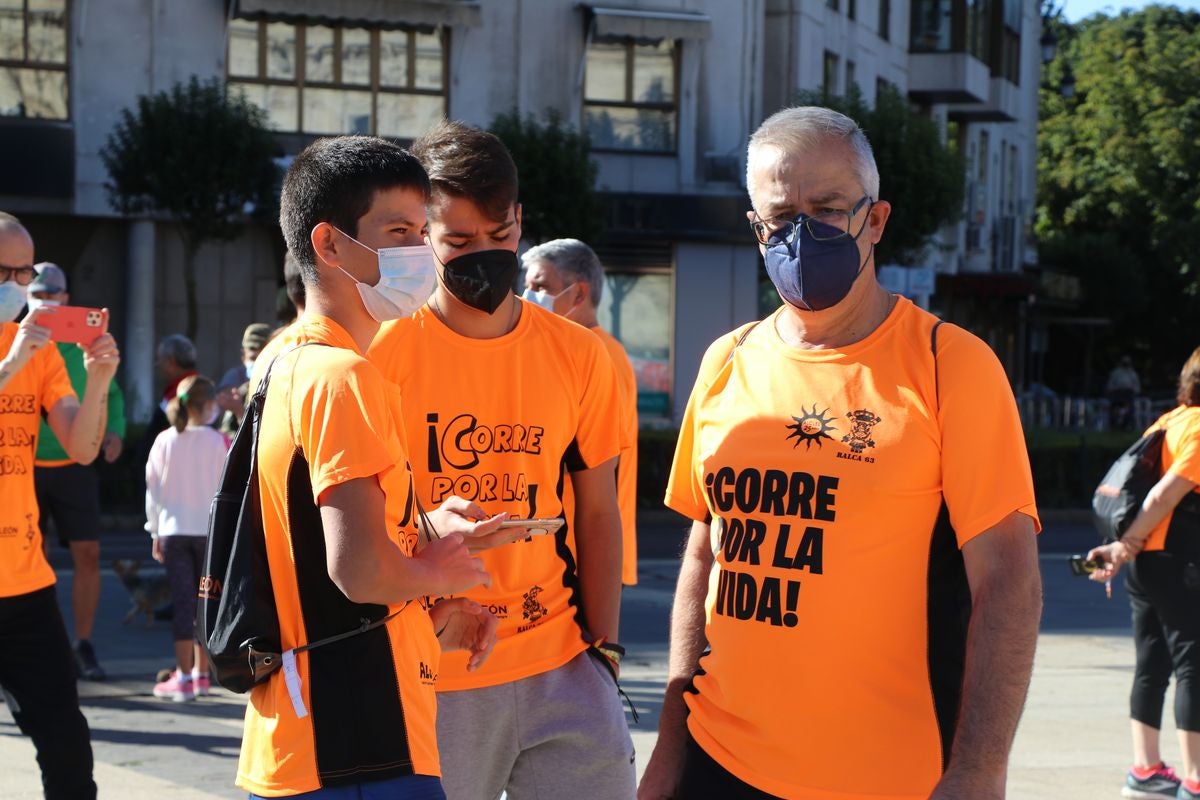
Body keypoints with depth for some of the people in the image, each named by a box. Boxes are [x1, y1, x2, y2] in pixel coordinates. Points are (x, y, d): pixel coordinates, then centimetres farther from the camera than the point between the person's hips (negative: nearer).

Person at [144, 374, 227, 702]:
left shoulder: (165, 441, 0)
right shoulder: (218, 442, -5)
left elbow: (153, 489, 3)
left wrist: (155, 532, 12)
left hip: (173, 530, 1)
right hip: (209, 530, -1)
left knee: (182, 601, 1)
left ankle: (184, 678, -2)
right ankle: (202, 673, 16)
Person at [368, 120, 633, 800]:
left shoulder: (579, 355, 6)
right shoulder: (383, 354, -4)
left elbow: (596, 514, 11)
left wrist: (604, 647, 6)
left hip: (560, 670, 3)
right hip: (428, 679, -3)